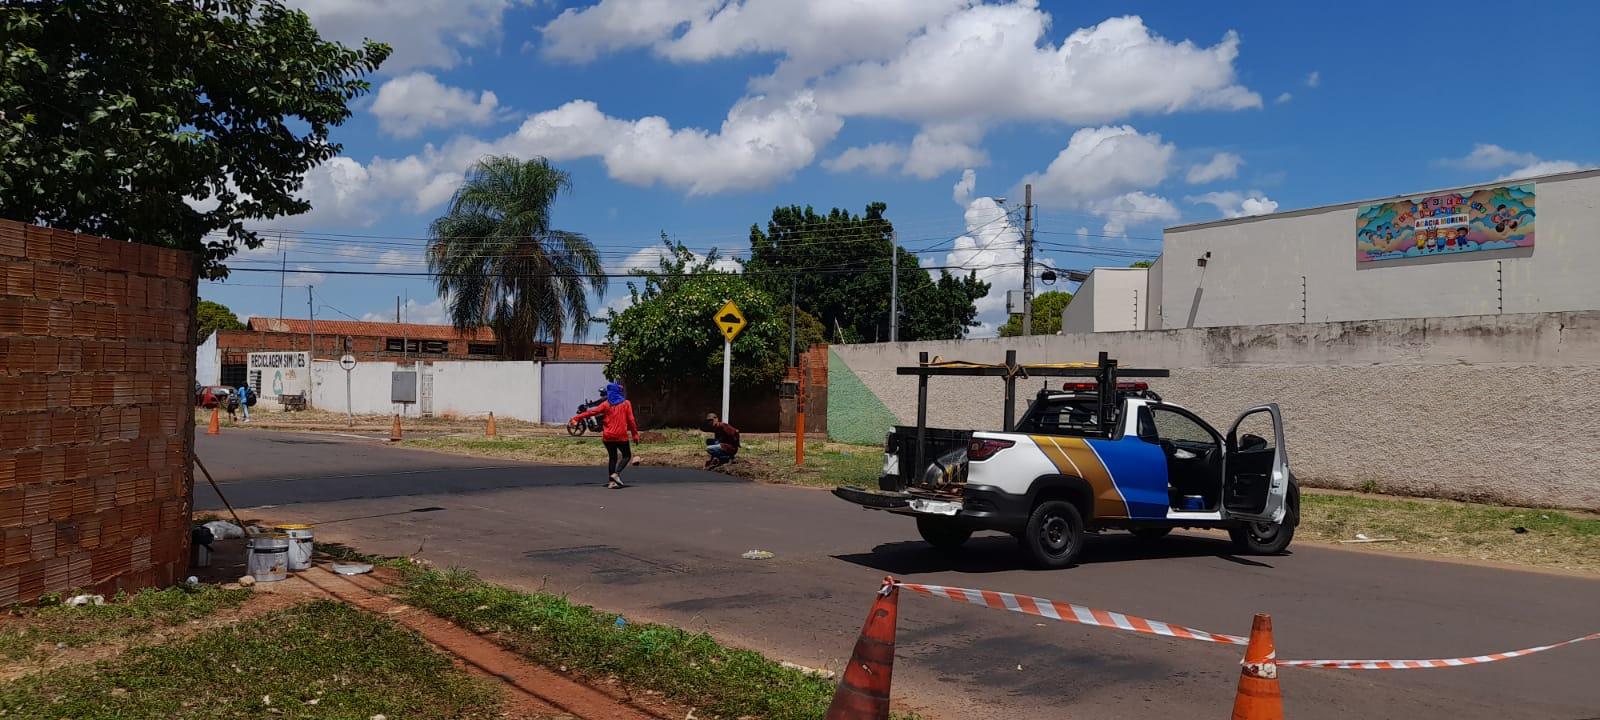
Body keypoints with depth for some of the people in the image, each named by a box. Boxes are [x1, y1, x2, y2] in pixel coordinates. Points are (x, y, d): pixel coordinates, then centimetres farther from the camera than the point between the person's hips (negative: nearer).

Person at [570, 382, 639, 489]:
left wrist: (576, 418, 4)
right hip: (621, 436, -2)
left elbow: (592, 412, -1)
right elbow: (631, 420, -3)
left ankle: (611, 482, 5)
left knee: (612, 457, 13)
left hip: (608, 436, 3)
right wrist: (635, 434, 3)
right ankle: (616, 474, -10)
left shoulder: (606, 404, 2)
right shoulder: (626, 403, 0)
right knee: (627, 455, 12)